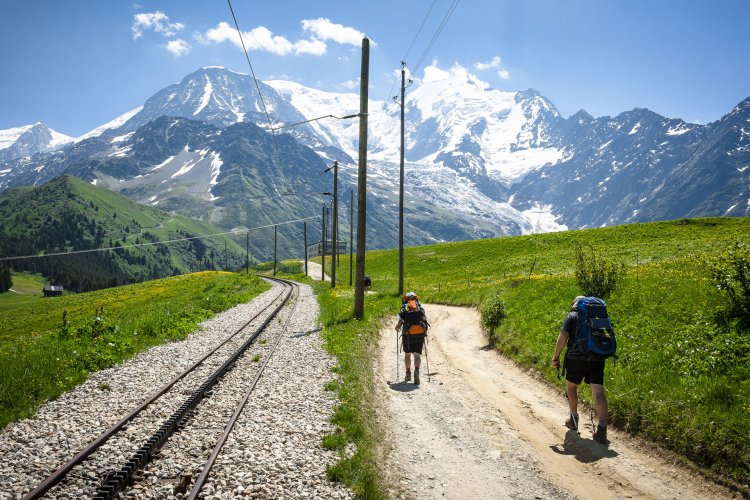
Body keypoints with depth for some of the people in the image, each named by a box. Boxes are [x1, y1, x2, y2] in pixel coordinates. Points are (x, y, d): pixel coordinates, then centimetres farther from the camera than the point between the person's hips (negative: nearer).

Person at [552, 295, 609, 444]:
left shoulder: (572, 316, 6)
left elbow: (563, 336, -7)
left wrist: (556, 356, -2)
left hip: (576, 358, -3)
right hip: (597, 359, 3)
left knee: (571, 386, 21)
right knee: (598, 392, -4)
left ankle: (574, 419, 28)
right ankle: (602, 429, -17)